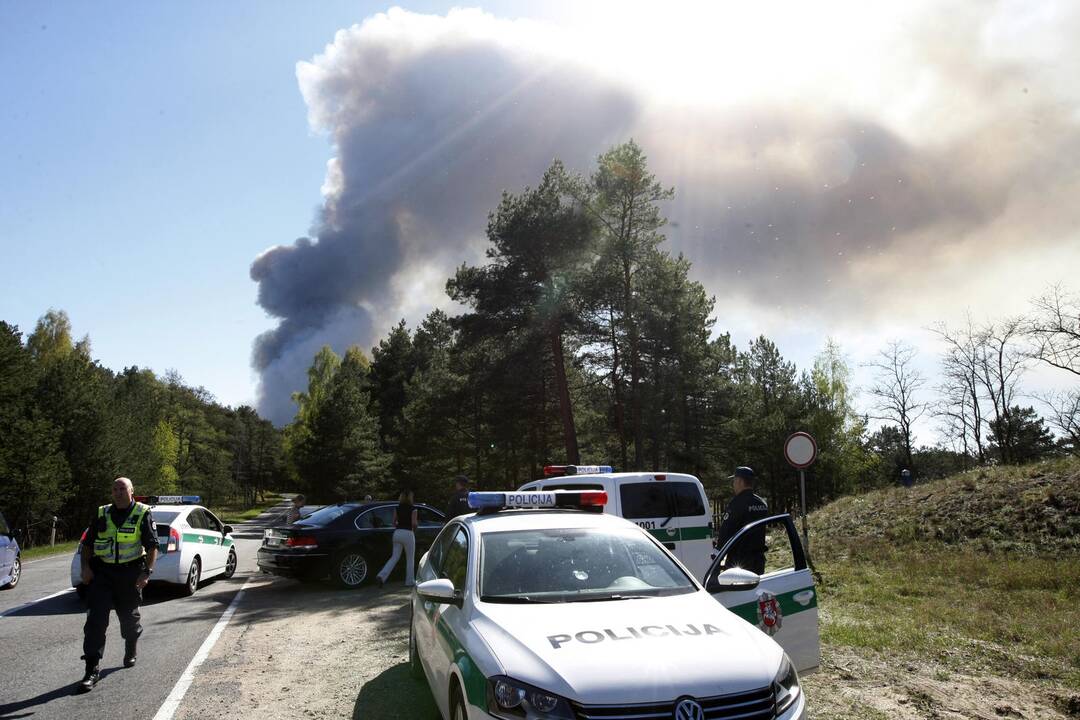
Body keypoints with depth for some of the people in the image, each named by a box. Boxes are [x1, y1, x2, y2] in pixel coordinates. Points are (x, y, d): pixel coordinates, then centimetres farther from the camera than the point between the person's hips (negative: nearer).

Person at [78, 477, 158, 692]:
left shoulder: (142, 514, -4)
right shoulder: (101, 515, 5)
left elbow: (152, 546, -7)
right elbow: (87, 544, 12)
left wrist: (147, 572, -16)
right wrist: (86, 567, -2)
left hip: (130, 573, -1)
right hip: (101, 573, 2)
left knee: (129, 616, 14)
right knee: (95, 619, -8)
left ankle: (130, 653, 40)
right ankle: (92, 670, -6)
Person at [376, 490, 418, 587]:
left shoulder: (397, 508, 8)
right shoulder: (412, 509, -6)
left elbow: (394, 522, 8)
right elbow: (414, 523, -10)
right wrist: (414, 530, 9)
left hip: (397, 533, 5)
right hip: (408, 533, -5)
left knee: (394, 557, 10)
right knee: (410, 559, 9)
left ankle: (382, 576, -6)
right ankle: (409, 582, 14)